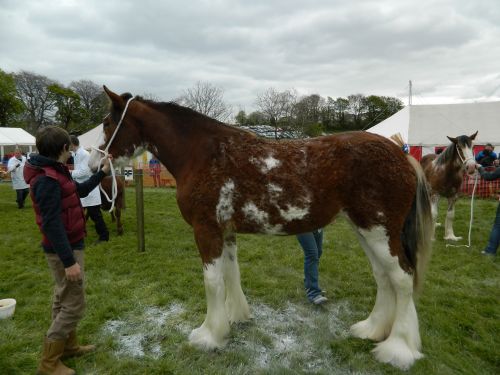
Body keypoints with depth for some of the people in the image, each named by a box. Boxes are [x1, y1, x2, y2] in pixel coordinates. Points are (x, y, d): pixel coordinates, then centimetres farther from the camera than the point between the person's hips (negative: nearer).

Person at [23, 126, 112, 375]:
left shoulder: (55, 172, 8)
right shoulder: (47, 180, -24)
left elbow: (80, 190, 24)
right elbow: (52, 224, -27)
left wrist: (102, 172, 21)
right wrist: (69, 261, -27)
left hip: (66, 246, 10)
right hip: (64, 249, -10)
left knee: (63, 299, 20)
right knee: (74, 304, -2)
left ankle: (68, 345, 37)